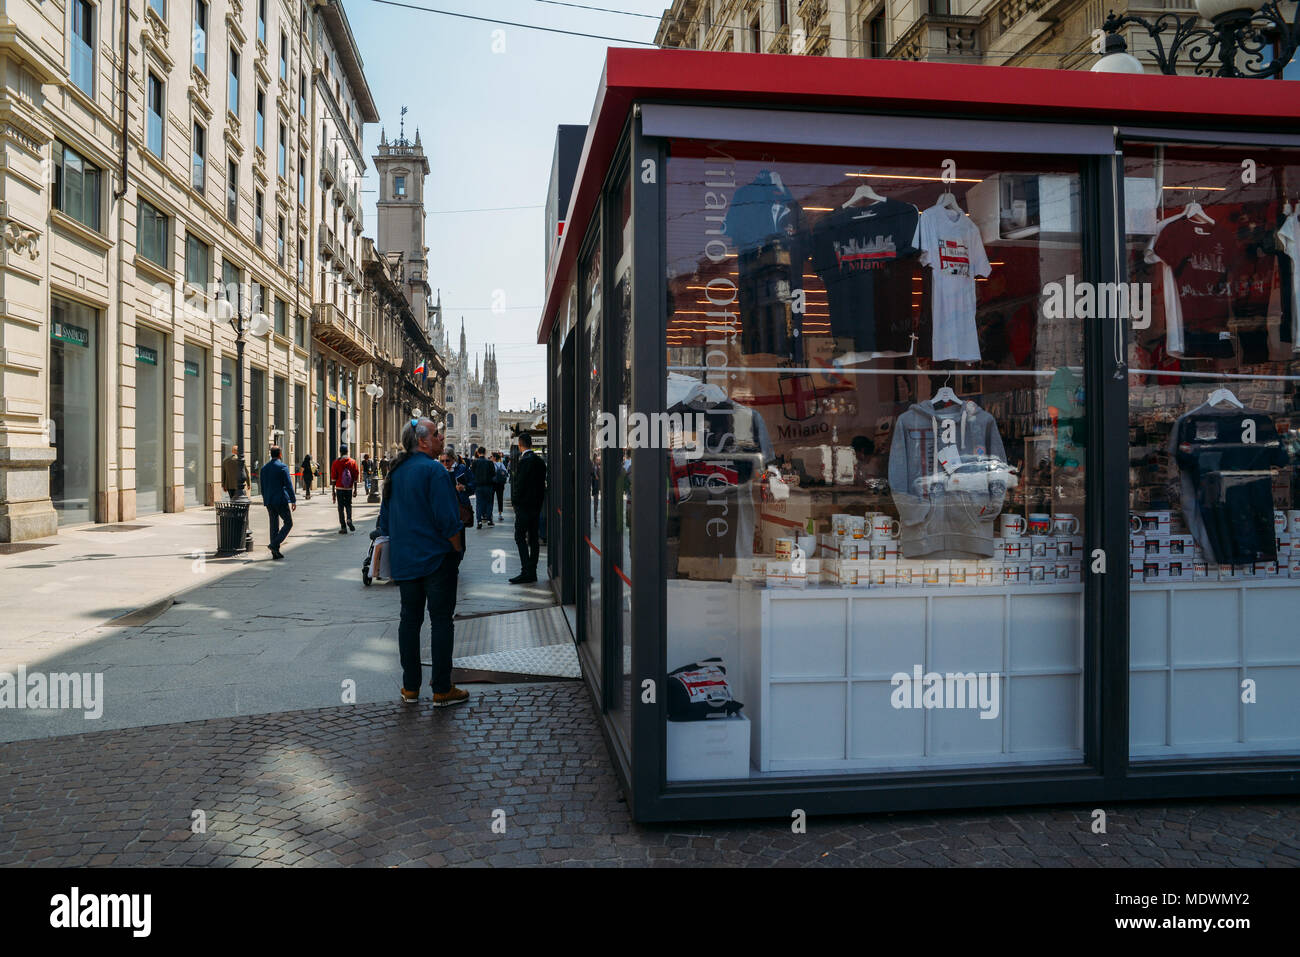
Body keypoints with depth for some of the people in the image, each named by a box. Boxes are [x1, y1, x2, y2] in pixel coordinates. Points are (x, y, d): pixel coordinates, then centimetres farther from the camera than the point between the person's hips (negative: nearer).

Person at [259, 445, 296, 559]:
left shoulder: (264, 468, 9)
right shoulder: (283, 467, -10)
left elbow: (262, 487, 14)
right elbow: (288, 485, -13)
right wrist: (293, 501, -8)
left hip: (269, 502, 6)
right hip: (281, 500, -6)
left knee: (274, 526, 10)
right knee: (288, 523, 4)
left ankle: (275, 552, 11)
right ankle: (275, 544, -10)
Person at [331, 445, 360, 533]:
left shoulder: (336, 462, -4)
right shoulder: (353, 462, 1)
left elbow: (333, 478, -3)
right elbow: (356, 477, 2)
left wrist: (333, 492, 1)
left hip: (339, 488, -2)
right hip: (349, 488, 2)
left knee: (341, 507, 4)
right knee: (348, 505, 18)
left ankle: (343, 527, 1)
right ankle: (349, 519, -8)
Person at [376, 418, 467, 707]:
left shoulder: (395, 472, 10)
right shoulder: (433, 470, -15)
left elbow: (385, 521, 16)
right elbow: (448, 520, -19)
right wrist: (458, 551, -7)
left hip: (404, 561, 7)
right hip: (437, 559, -7)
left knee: (409, 619, 12)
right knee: (441, 621, -1)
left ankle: (410, 687, 18)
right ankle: (442, 689, 3)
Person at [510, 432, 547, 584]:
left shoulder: (525, 461, -16)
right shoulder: (540, 460, 10)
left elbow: (520, 484, -17)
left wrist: (515, 501, -3)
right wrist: (539, 500, 17)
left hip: (524, 505, -9)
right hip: (536, 504, 9)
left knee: (520, 537, -5)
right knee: (533, 537, 11)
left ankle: (527, 572, -10)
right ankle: (532, 572, 14)